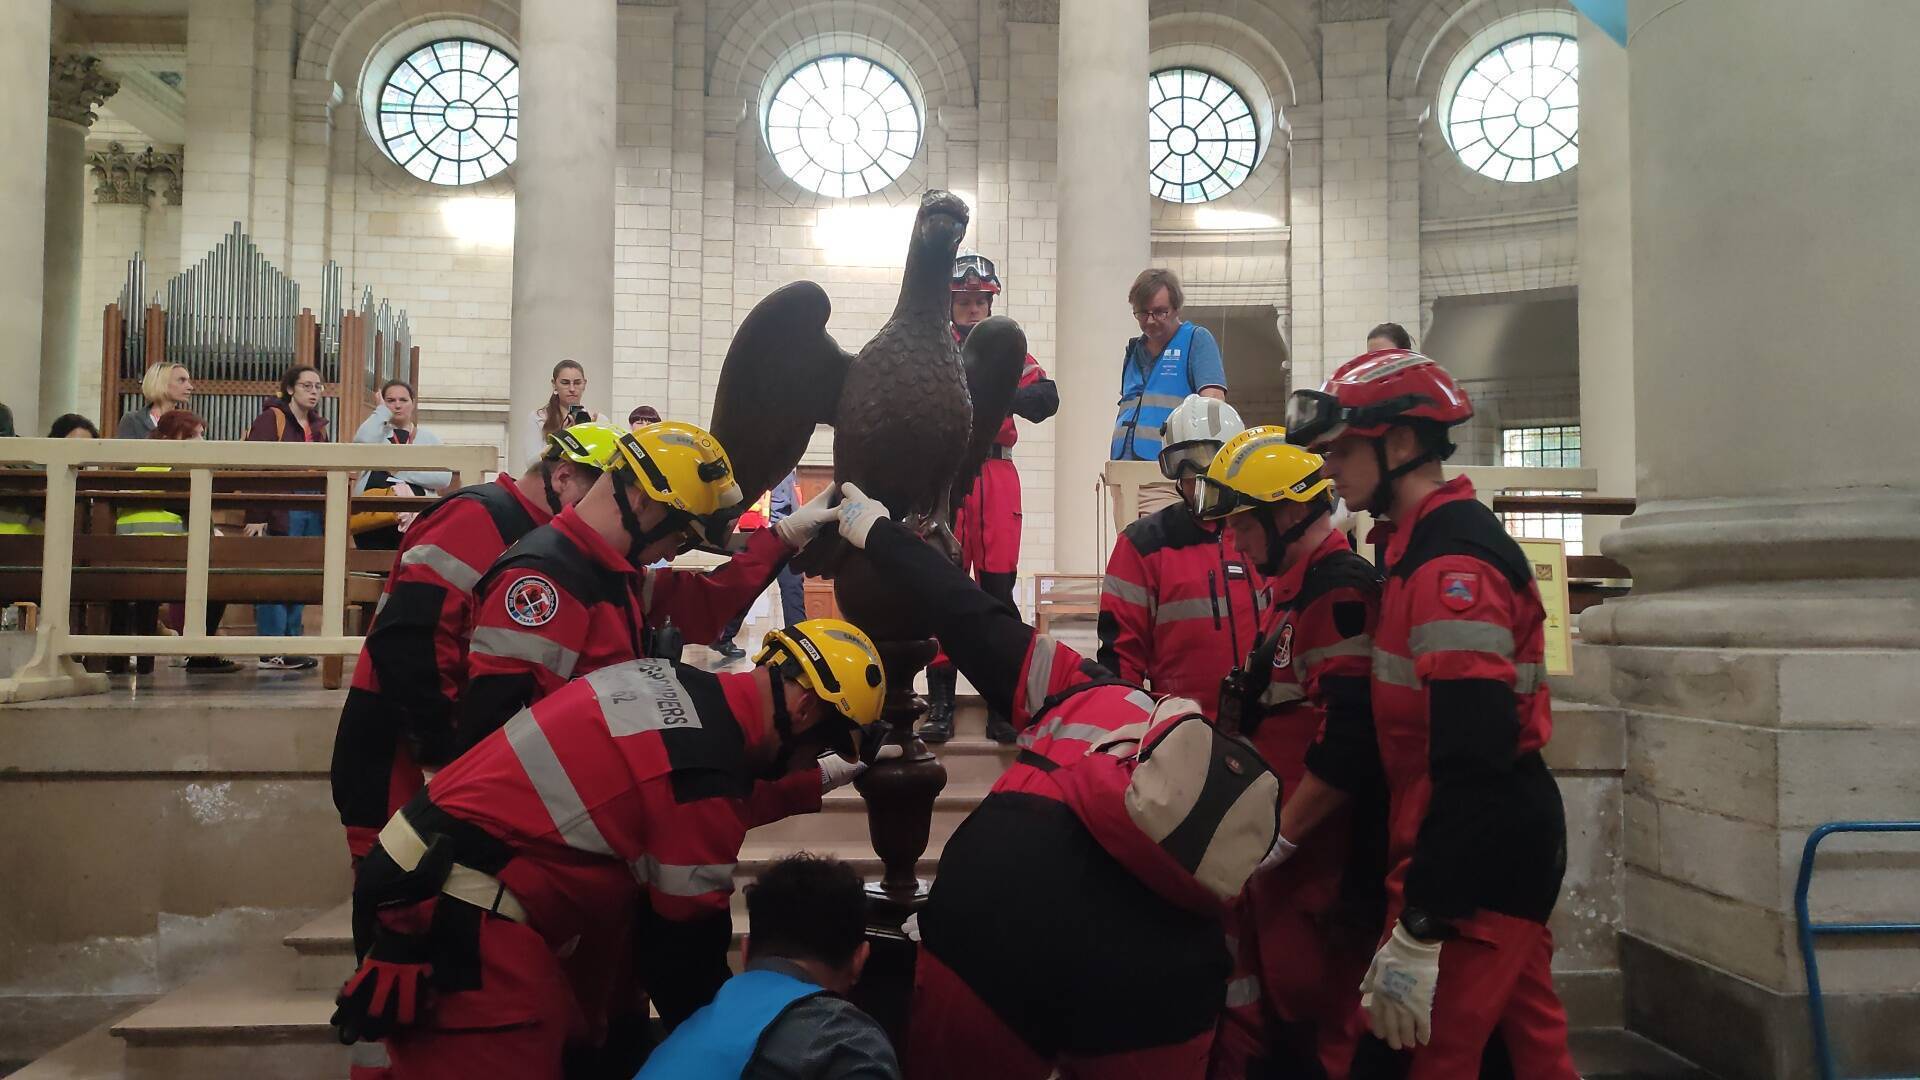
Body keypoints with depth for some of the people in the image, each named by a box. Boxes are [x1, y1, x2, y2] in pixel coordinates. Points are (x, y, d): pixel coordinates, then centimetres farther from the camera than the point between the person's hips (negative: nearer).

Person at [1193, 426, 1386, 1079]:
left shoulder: (1341, 592, -17)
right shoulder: (1290, 592, 16)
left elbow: (1347, 743, -25)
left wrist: (1282, 835, -18)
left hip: (1321, 864, -10)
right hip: (1276, 854, 10)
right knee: (1255, 1022, 19)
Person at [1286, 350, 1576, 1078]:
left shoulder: (1451, 563, -20)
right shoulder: (1430, 544, 11)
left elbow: (1473, 765, -27)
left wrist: (1418, 934, -26)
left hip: (1476, 866, -10)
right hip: (1503, 852, 10)